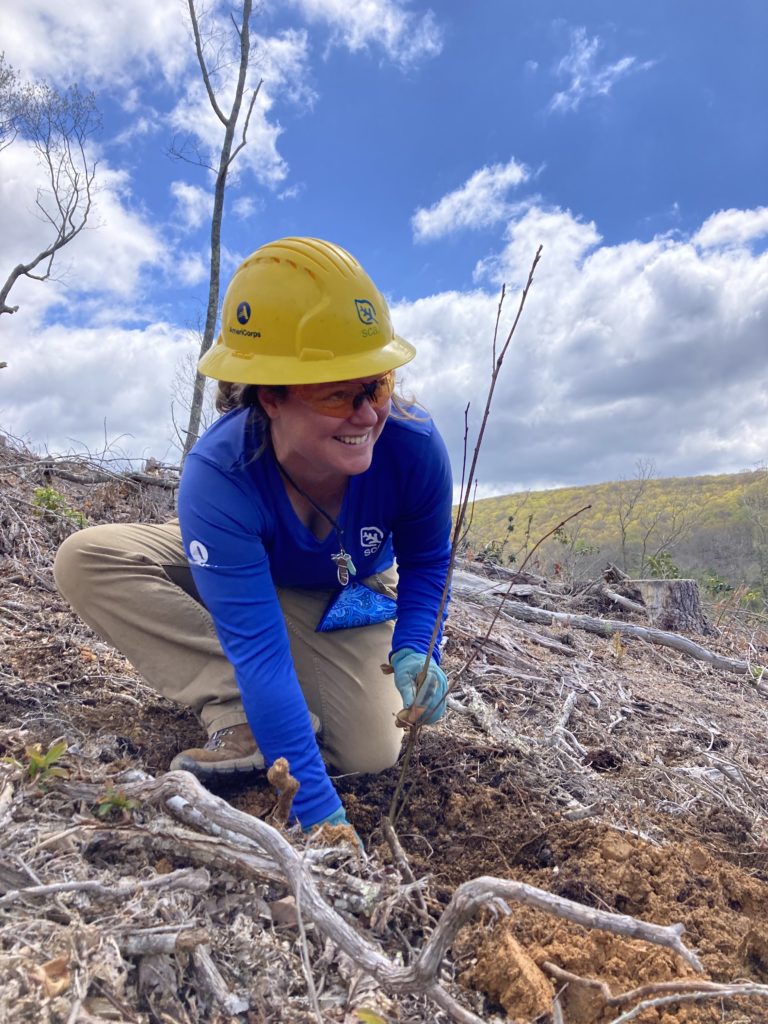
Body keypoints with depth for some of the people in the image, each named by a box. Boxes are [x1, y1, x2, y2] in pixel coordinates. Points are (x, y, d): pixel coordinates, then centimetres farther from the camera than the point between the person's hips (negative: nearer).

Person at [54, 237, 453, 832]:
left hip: (346, 598, 1)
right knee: (88, 560, -25)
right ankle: (242, 715, -23)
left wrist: (414, 651, -29)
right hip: (243, 577, 0)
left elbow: (428, 561, -11)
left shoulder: (413, 446, -32)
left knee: (370, 752, -18)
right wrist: (318, 809, -41)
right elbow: (257, 648, -40)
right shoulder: (217, 477, -38)